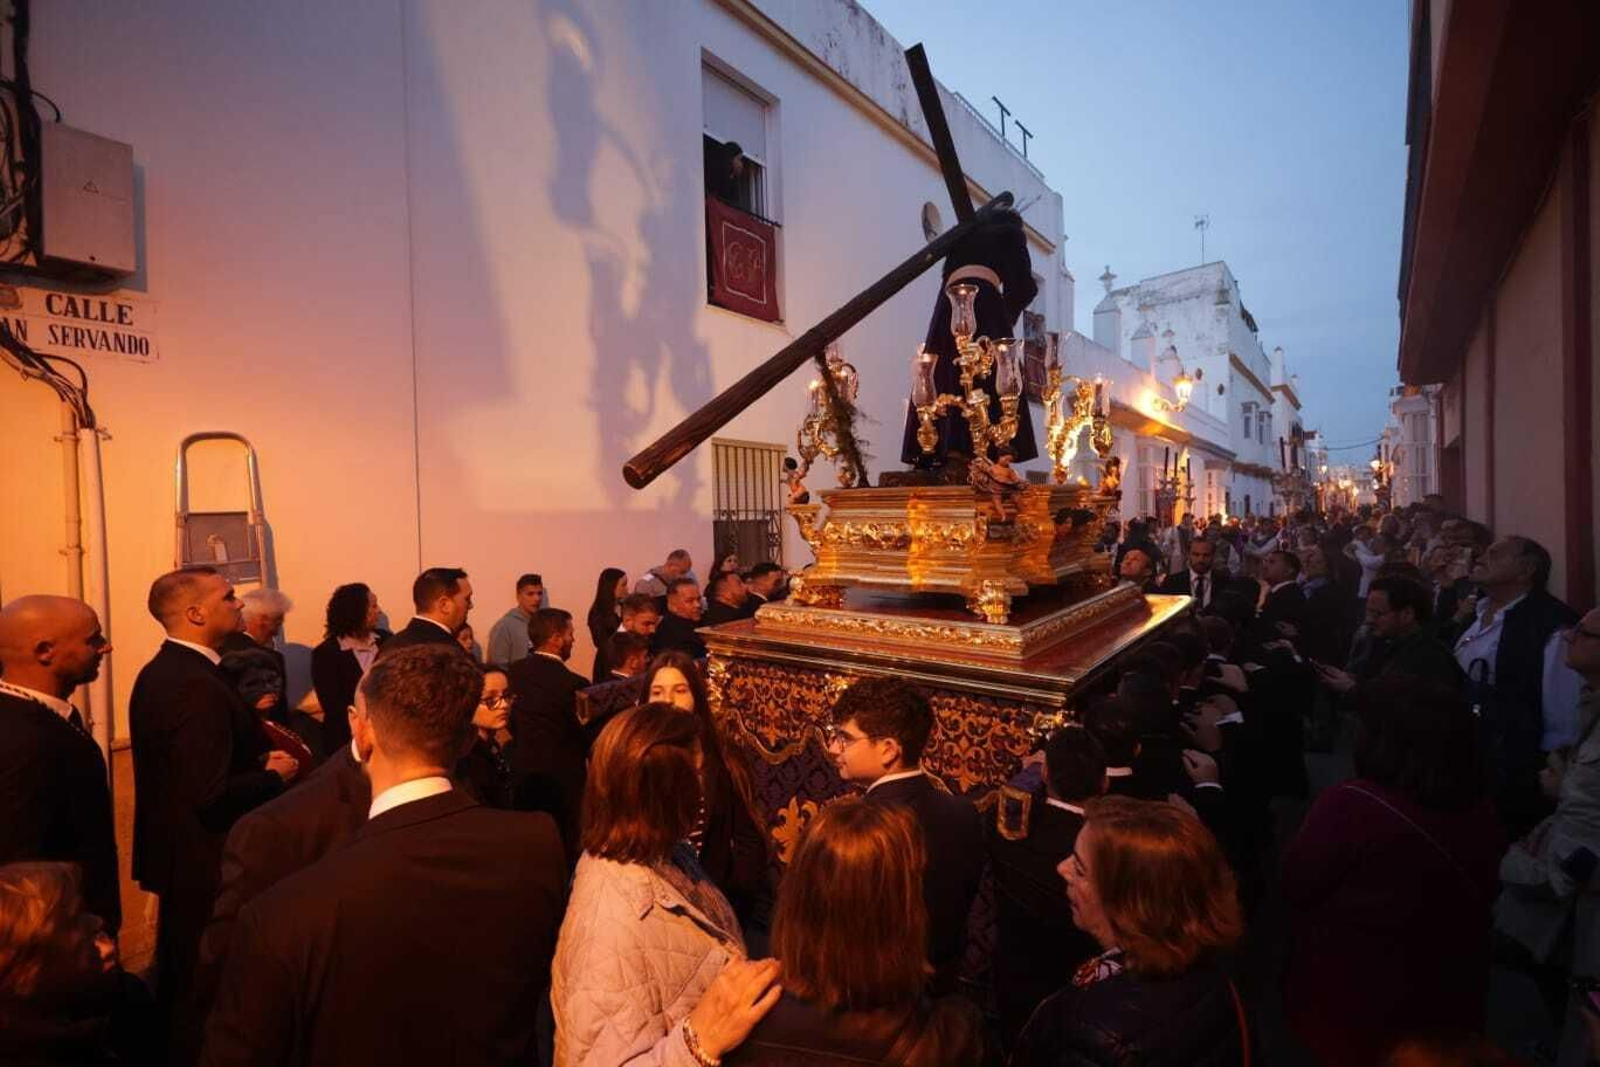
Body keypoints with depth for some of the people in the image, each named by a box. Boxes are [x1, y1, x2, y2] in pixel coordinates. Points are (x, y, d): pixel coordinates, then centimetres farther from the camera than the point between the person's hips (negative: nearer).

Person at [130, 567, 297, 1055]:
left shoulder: (159, 671, 5)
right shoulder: (197, 685, -27)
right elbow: (213, 796, -29)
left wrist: (258, 758, 2)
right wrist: (275, 775, -14)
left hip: (173, 851, 10)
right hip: (204, 865, -10)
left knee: (179, 977, 26)